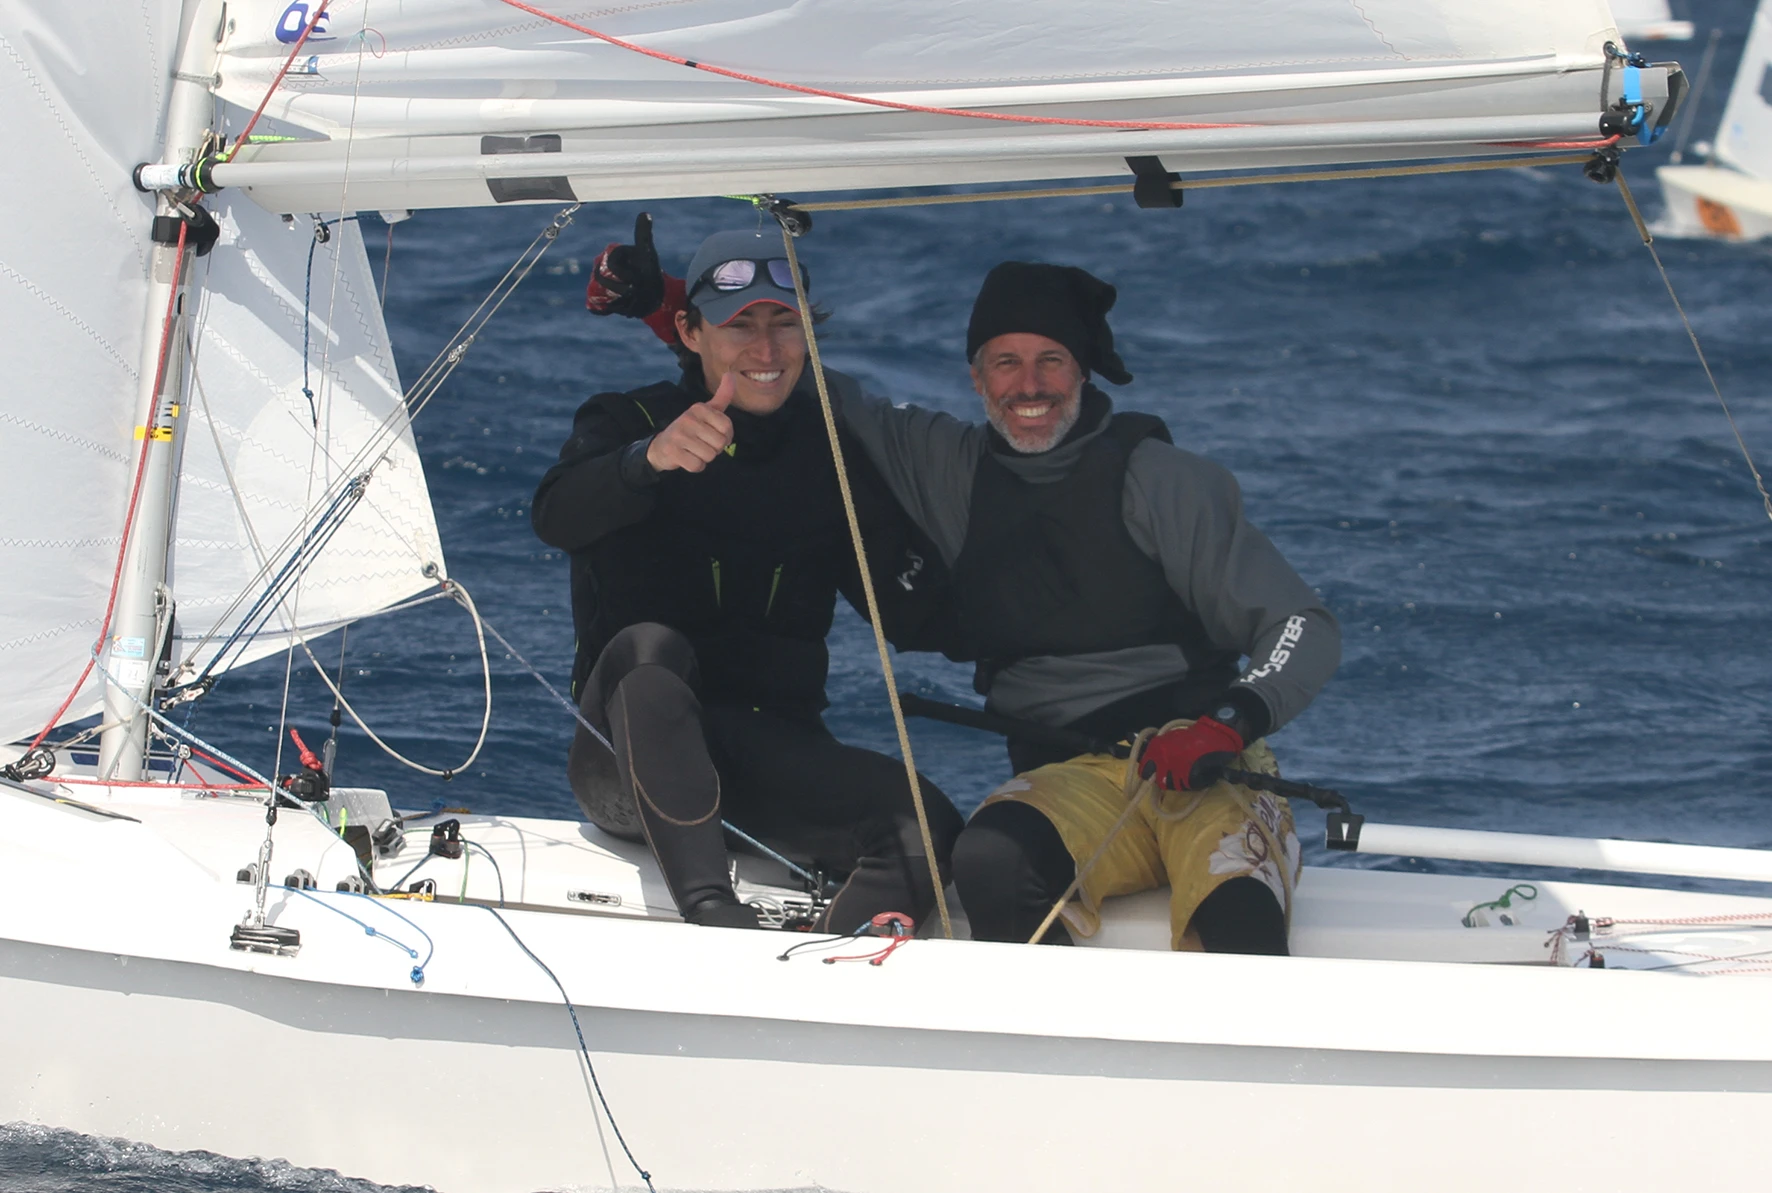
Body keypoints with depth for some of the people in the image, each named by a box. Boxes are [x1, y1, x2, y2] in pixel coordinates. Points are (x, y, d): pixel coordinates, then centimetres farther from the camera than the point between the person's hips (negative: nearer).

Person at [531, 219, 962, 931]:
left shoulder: (831, 450, 10)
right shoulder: (629, 423, 2)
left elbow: (913, 622, 5)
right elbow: (557, 519, -22)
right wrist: (651, 458, -43)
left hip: (777, 751, 3)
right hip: (629, 759, -3)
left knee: (928, 828, -24)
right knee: (648, 646, -36)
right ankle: (712, 913, -49)